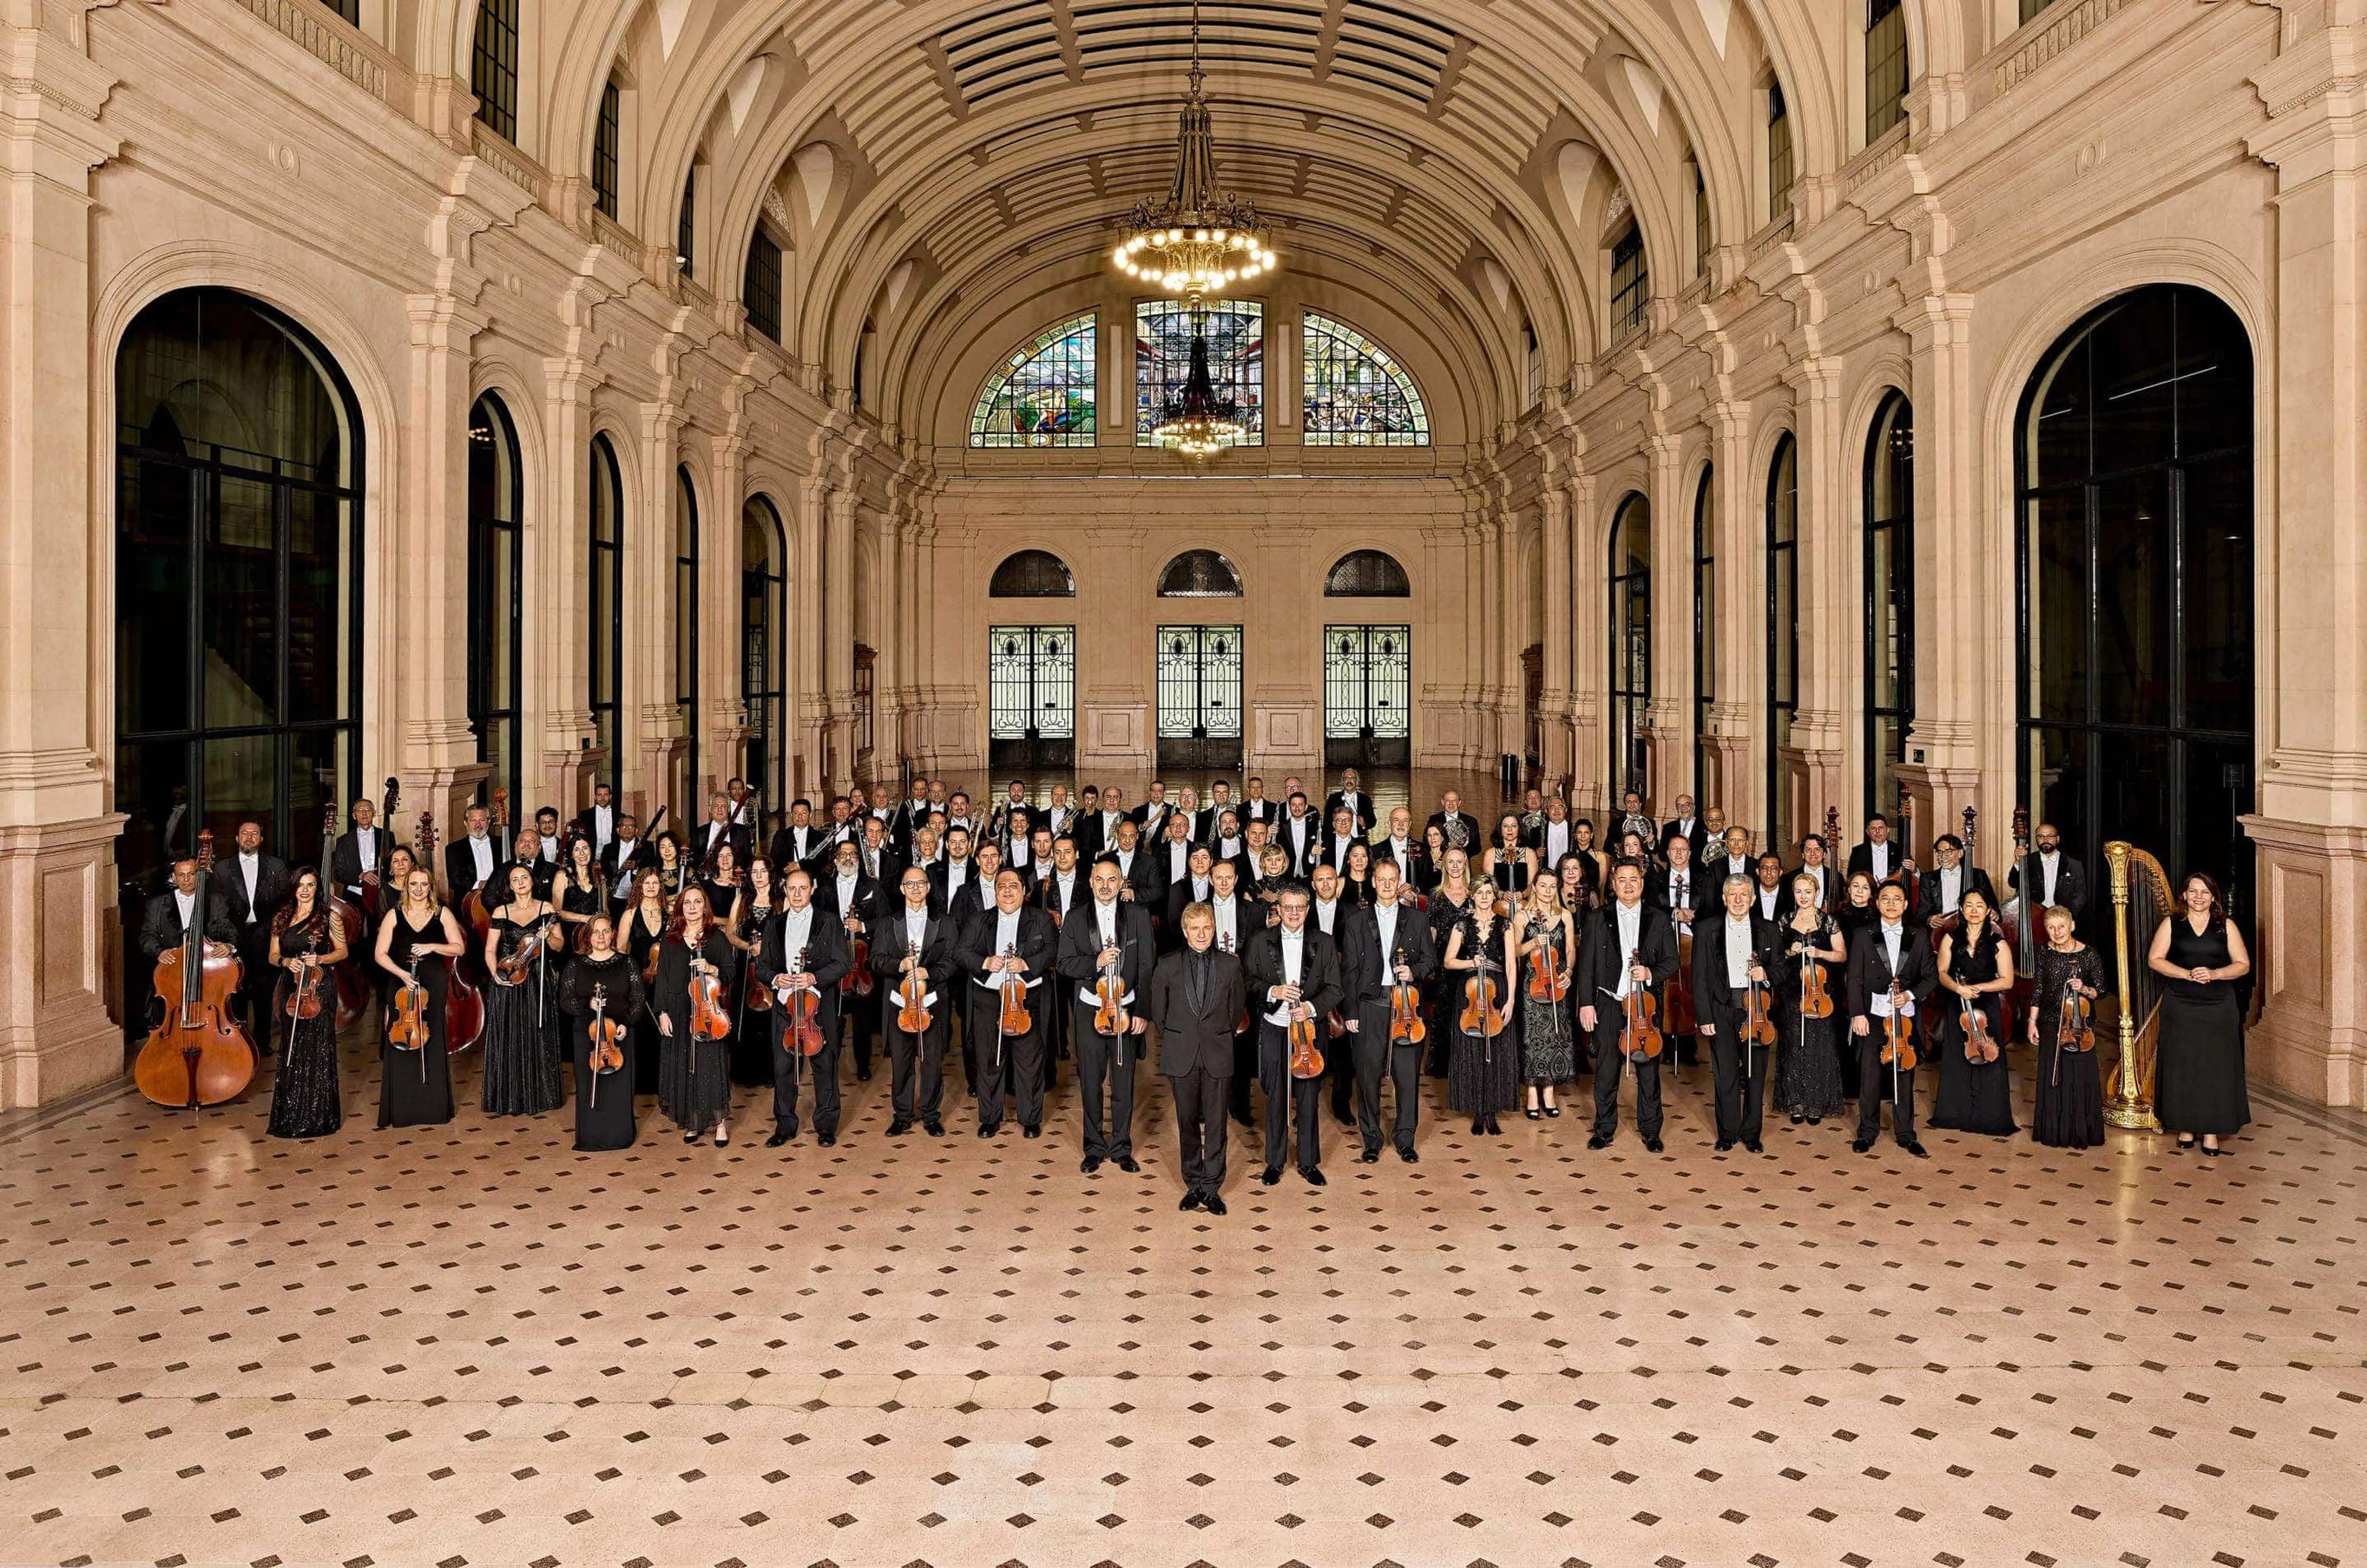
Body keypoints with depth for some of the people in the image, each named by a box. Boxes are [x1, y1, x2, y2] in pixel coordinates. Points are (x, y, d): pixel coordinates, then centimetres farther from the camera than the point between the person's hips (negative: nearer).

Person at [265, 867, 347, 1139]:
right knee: (291, 1052, 5)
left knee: (317, 1051, -4)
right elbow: (273, 956, 14)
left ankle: (317, 1117, 3)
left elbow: (342, 952, 4)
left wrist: (320, 959, -14)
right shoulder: (281, 919, 11)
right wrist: (286, 961, -8)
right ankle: (291, 1116, 13)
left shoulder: (329, 917, 1)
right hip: (290, 989, 4)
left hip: (319, 989, -4)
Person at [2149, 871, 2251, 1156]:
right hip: (2180, 1007, 0)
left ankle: (2212, 1130, 8)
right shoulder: (2171, 924, 4)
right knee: (2182, 1066, 2)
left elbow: (2243, 964, 3)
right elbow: (2154, 959, -1)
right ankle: (2186, 1126, 13)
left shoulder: (2226, 926, 5)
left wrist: (2215, 974, -15)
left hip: (2219, 1008, 0)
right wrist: (2187, 974, -15)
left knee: (2215, 1066, -1)